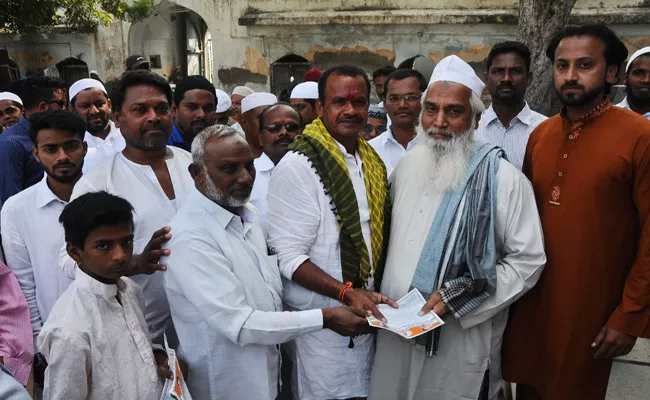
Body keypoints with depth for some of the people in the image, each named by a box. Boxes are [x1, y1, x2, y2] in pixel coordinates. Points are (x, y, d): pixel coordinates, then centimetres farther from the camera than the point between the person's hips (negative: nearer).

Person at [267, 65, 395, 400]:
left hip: (365, 314, 6)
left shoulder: (371, 162, 6)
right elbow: (288, 257, -19)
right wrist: (347, 293, -25)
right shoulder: (298, 166, -16)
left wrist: (374, 295, 4)